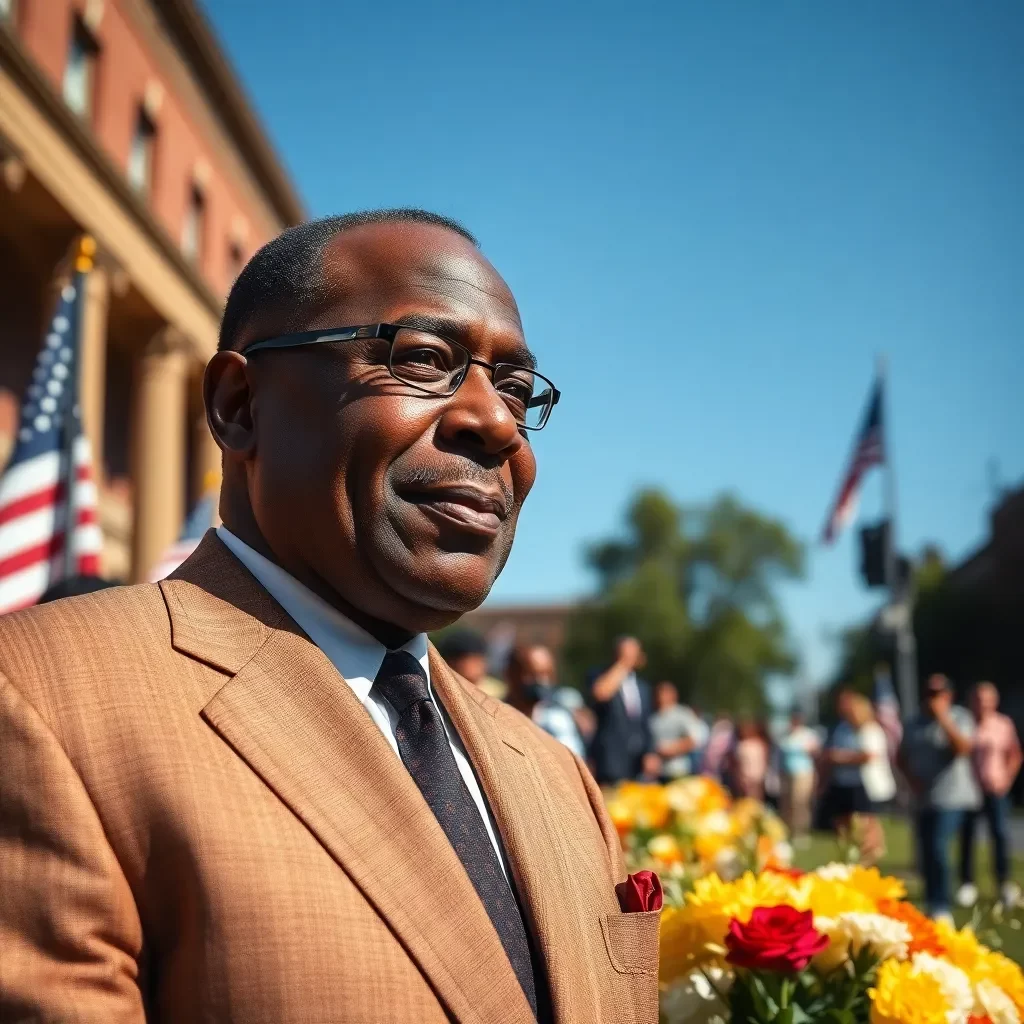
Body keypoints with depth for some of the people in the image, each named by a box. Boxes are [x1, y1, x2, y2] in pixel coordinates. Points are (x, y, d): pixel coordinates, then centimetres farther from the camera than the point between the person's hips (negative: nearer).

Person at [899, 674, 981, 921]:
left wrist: (943, 717, -23)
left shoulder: (959, 718, -4)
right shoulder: (914, 723, 11)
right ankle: (931, 904, 24)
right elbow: (903, 757, 18)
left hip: (950, 798, -6)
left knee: (938, 849, -19)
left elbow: (963, 748, -21)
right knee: (925, 853, 10)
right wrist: (913, 779, 0)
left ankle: (941, 907, -13)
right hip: (922, 799, 6)